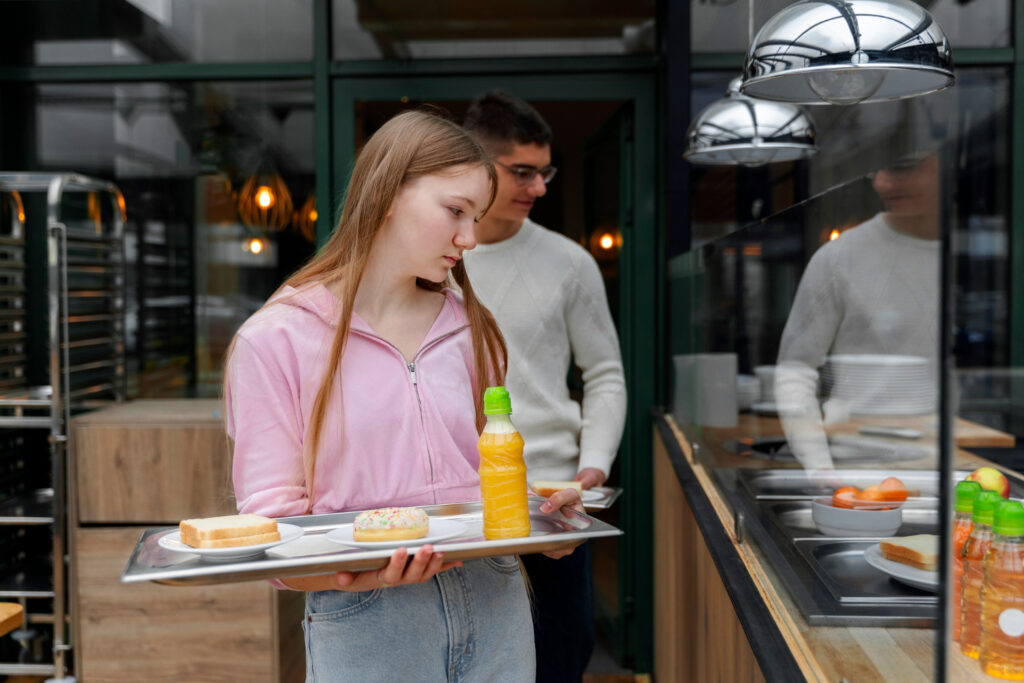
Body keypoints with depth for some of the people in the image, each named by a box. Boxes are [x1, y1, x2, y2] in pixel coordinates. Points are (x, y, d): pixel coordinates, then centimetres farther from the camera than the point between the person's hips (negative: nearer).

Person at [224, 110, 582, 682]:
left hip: (494, 610, 4)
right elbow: (271, 525, -8)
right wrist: (357, 571, -26)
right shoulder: (276, 340, -6)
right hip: (364, 627, -4)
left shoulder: (471, 330, 10)